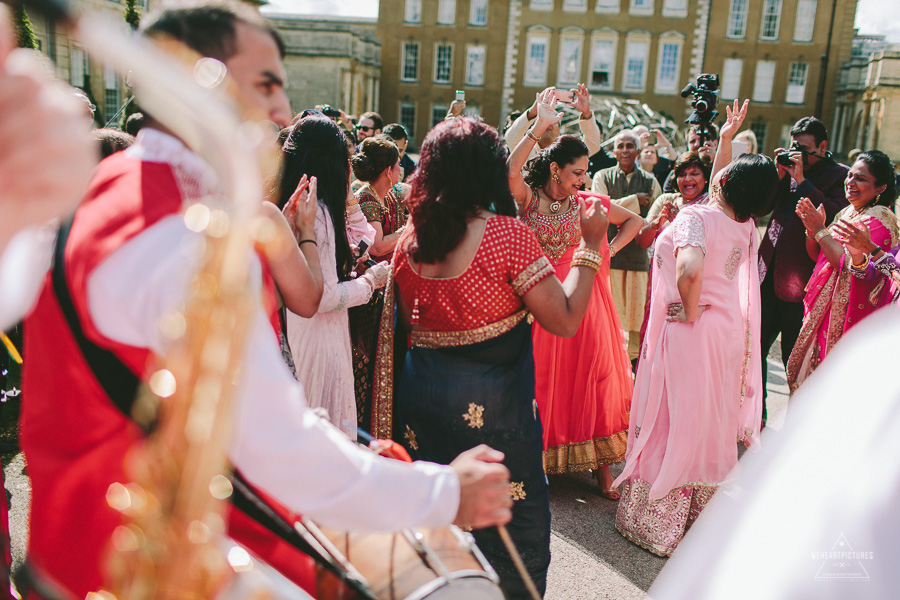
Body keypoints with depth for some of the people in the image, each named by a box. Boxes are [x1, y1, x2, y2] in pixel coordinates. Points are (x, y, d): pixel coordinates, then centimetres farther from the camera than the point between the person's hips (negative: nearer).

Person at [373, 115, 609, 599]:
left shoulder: (409, 240, 1)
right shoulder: (507, 234, -16)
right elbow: (565, 321, -15)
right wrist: (591, 244, -6)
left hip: (420, 396, 6)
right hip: (493, 402, -5)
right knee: (514, 526, 13)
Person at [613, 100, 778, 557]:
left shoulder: (696, 216, -18)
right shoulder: (744, 226, 3)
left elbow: (689, 268, -36)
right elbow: (725, 192, 24)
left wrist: (690, 309, -19)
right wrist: (725, 140, 25)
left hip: (689, 331, -7)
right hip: (728, 329, 7)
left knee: (673, 421, 5)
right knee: (711, 422, 17)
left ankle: (659, 524, 18)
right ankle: (701, 517, 34)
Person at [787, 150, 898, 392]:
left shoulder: (880, 218, -14)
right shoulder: (848, 212, 12)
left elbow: (854, 267, -23)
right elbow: (817, 256, 13)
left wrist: (820, 230, -19)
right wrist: (811, 228, -5)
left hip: (846, 314, -8)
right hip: (824, 306, 8)